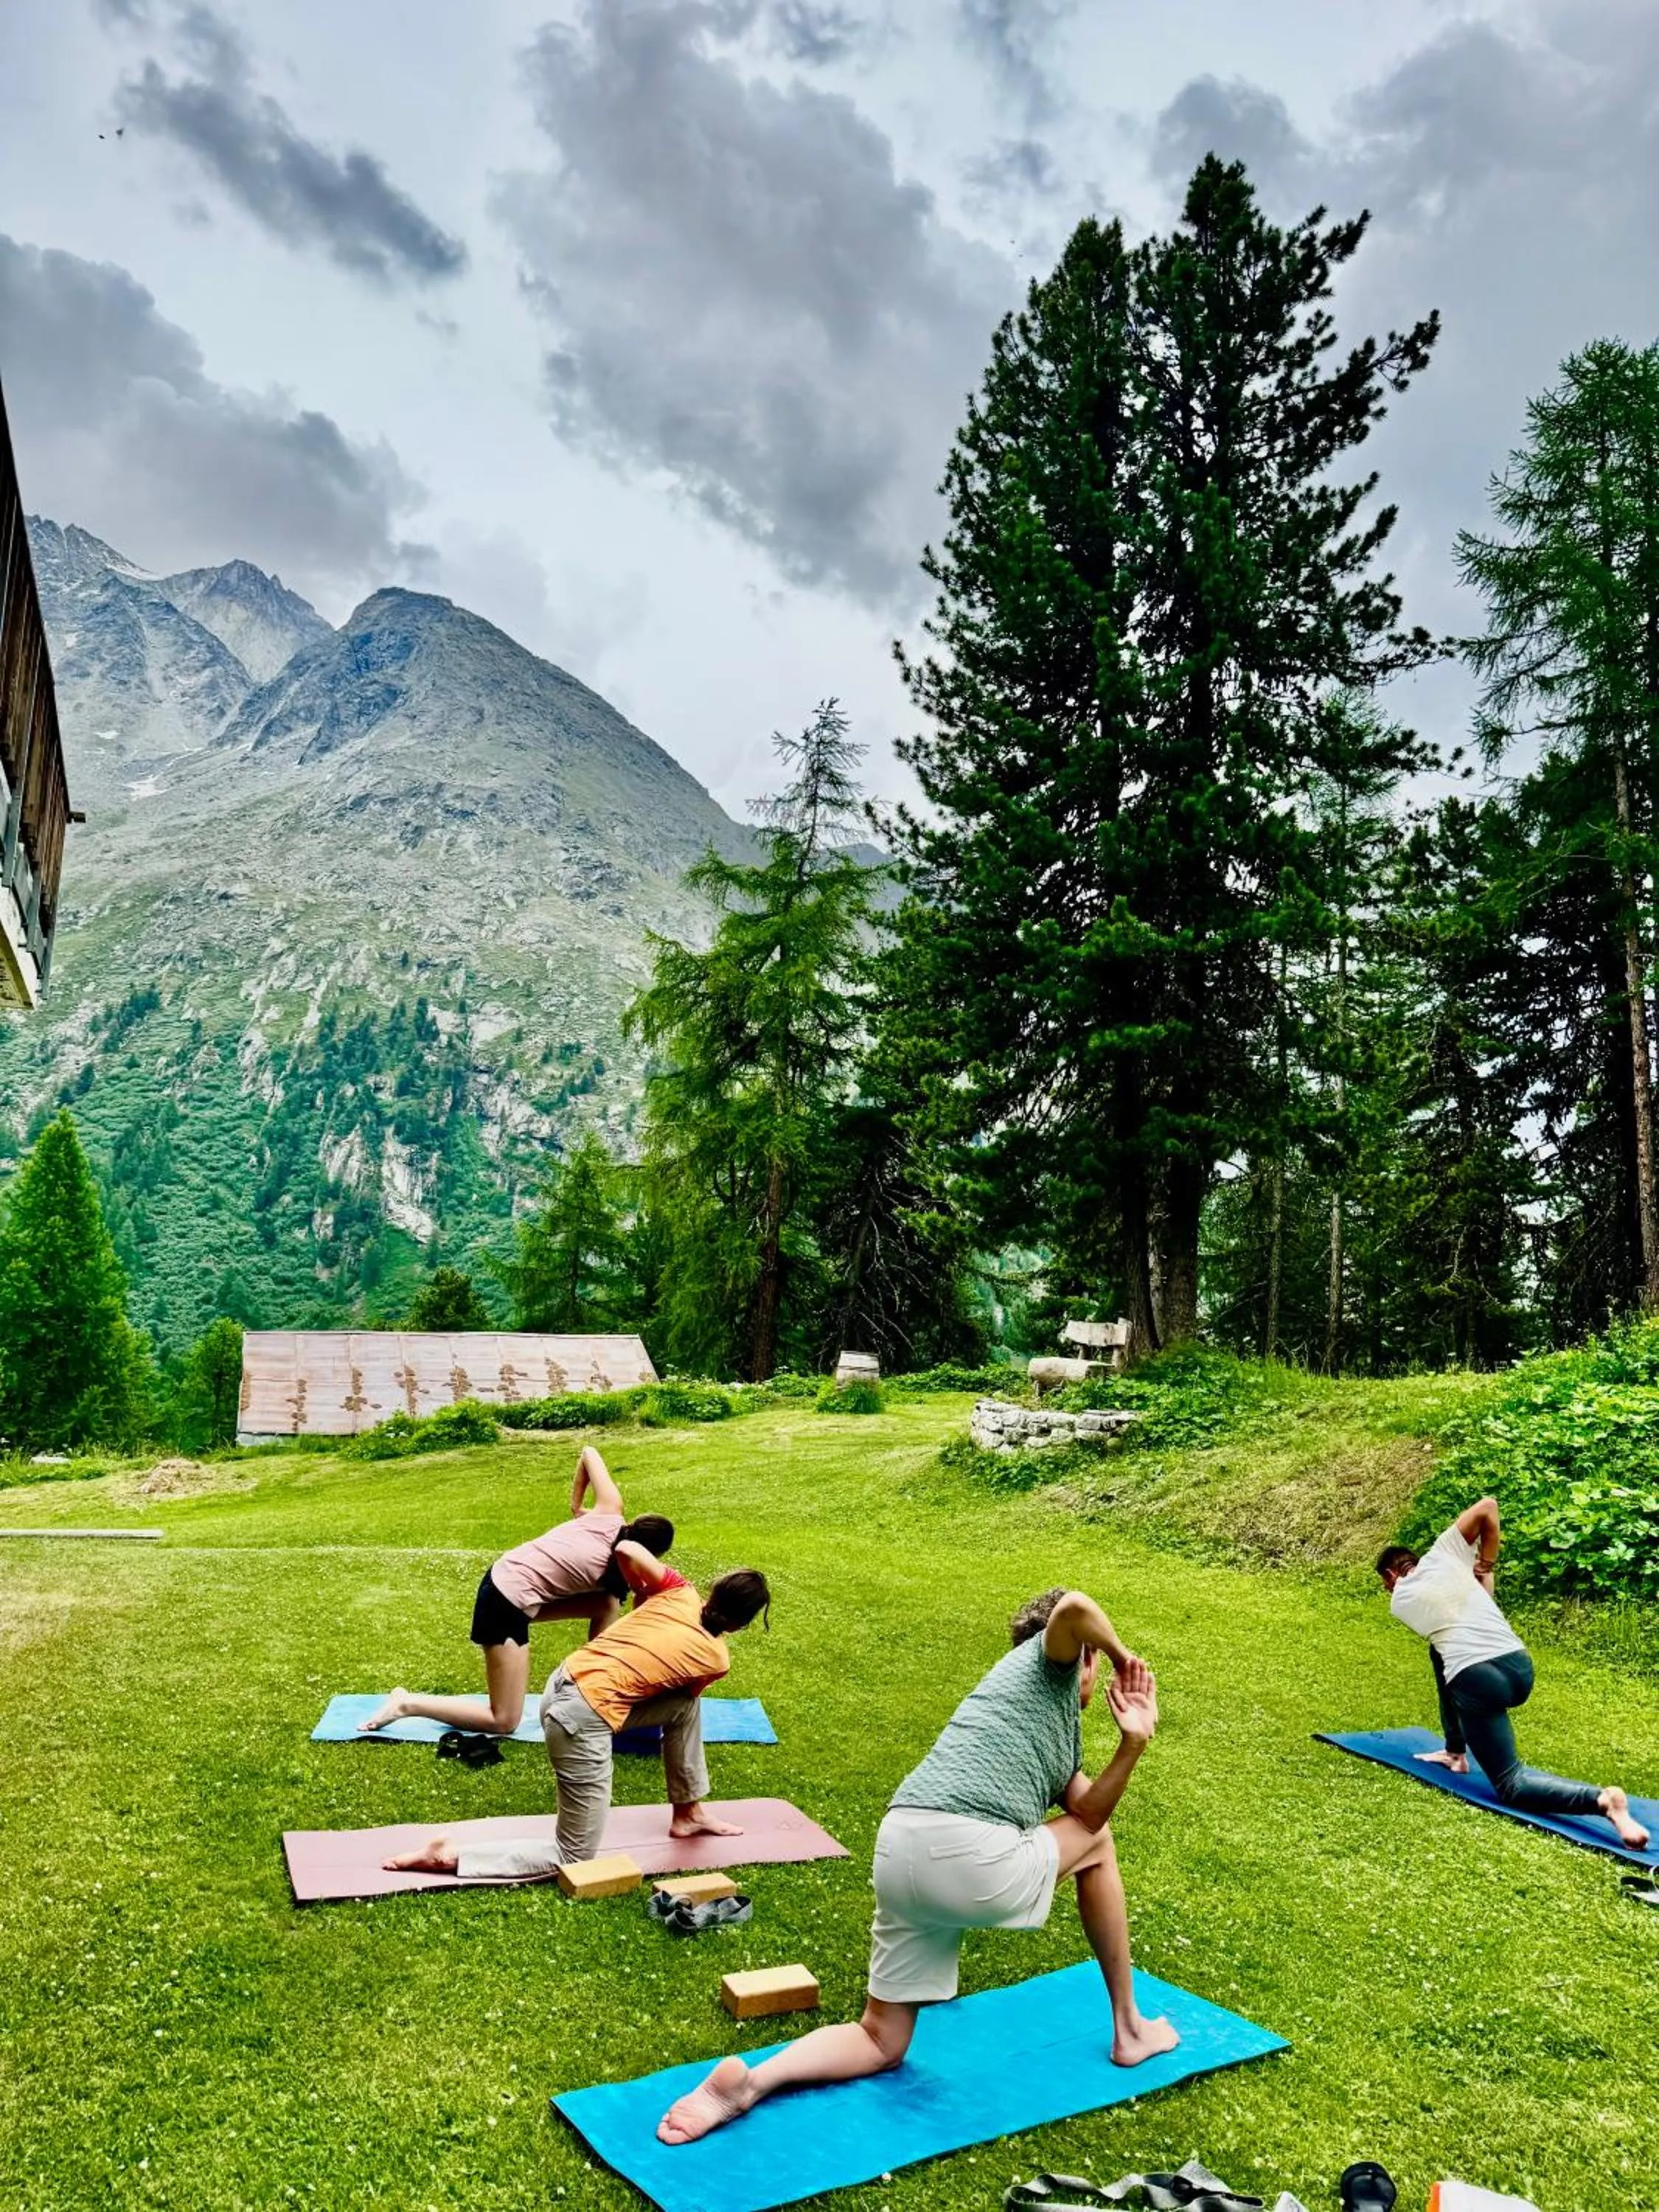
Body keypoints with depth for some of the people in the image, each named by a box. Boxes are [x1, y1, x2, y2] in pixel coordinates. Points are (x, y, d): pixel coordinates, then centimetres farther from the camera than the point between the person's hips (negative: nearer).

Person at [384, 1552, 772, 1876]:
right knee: (575, 1859, 7)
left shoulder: (681, 1594, 7)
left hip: (562, 1684, 7)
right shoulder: (717, 1659, -2)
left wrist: (643, 1595, 24)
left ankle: (688, 1813, 32)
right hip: (585, 1718, -7)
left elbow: (626, 1549, 7)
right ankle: (449, 1857, 0)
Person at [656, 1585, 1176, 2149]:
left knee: (881, 2043, 18)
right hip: (973, 1854, -8)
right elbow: (1073, 1608, -17)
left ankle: (751, 2080, -6)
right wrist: (1122, 1656, 2)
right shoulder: (1051, 1659, 7)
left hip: (900, 1851, 8)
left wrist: (1132, 1743, 5)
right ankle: (1128, 2029, 30)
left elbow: (1087, 1810, 19)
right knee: (1096, 1844, 23)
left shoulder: (1062, 1728, 32)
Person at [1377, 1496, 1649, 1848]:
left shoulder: (1399, 1602, 10)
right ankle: (1456, 1753, 34)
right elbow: (1488, 1506, 10)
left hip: (1478, 1682, -6)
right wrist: (1487, 1567, 18)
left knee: (1511, 1786, 1)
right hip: (1521, 1668, 6)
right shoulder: (1442, 1554, 15)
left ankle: (1602, 1801, -26)